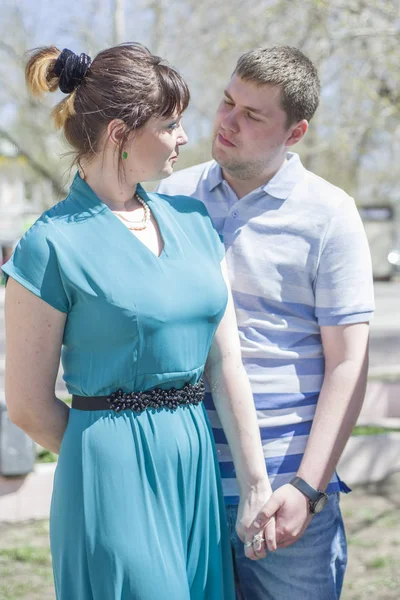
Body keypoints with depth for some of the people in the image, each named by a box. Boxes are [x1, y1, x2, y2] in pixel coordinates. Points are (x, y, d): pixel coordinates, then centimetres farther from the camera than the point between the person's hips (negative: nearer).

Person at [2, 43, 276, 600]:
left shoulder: (192, 221, 9)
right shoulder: (52, 245, -10)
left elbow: (226, 363, 6)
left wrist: (256, 485, 4)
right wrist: (114, 456, 5)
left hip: (200, 471, 6)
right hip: (115, 482, -6)